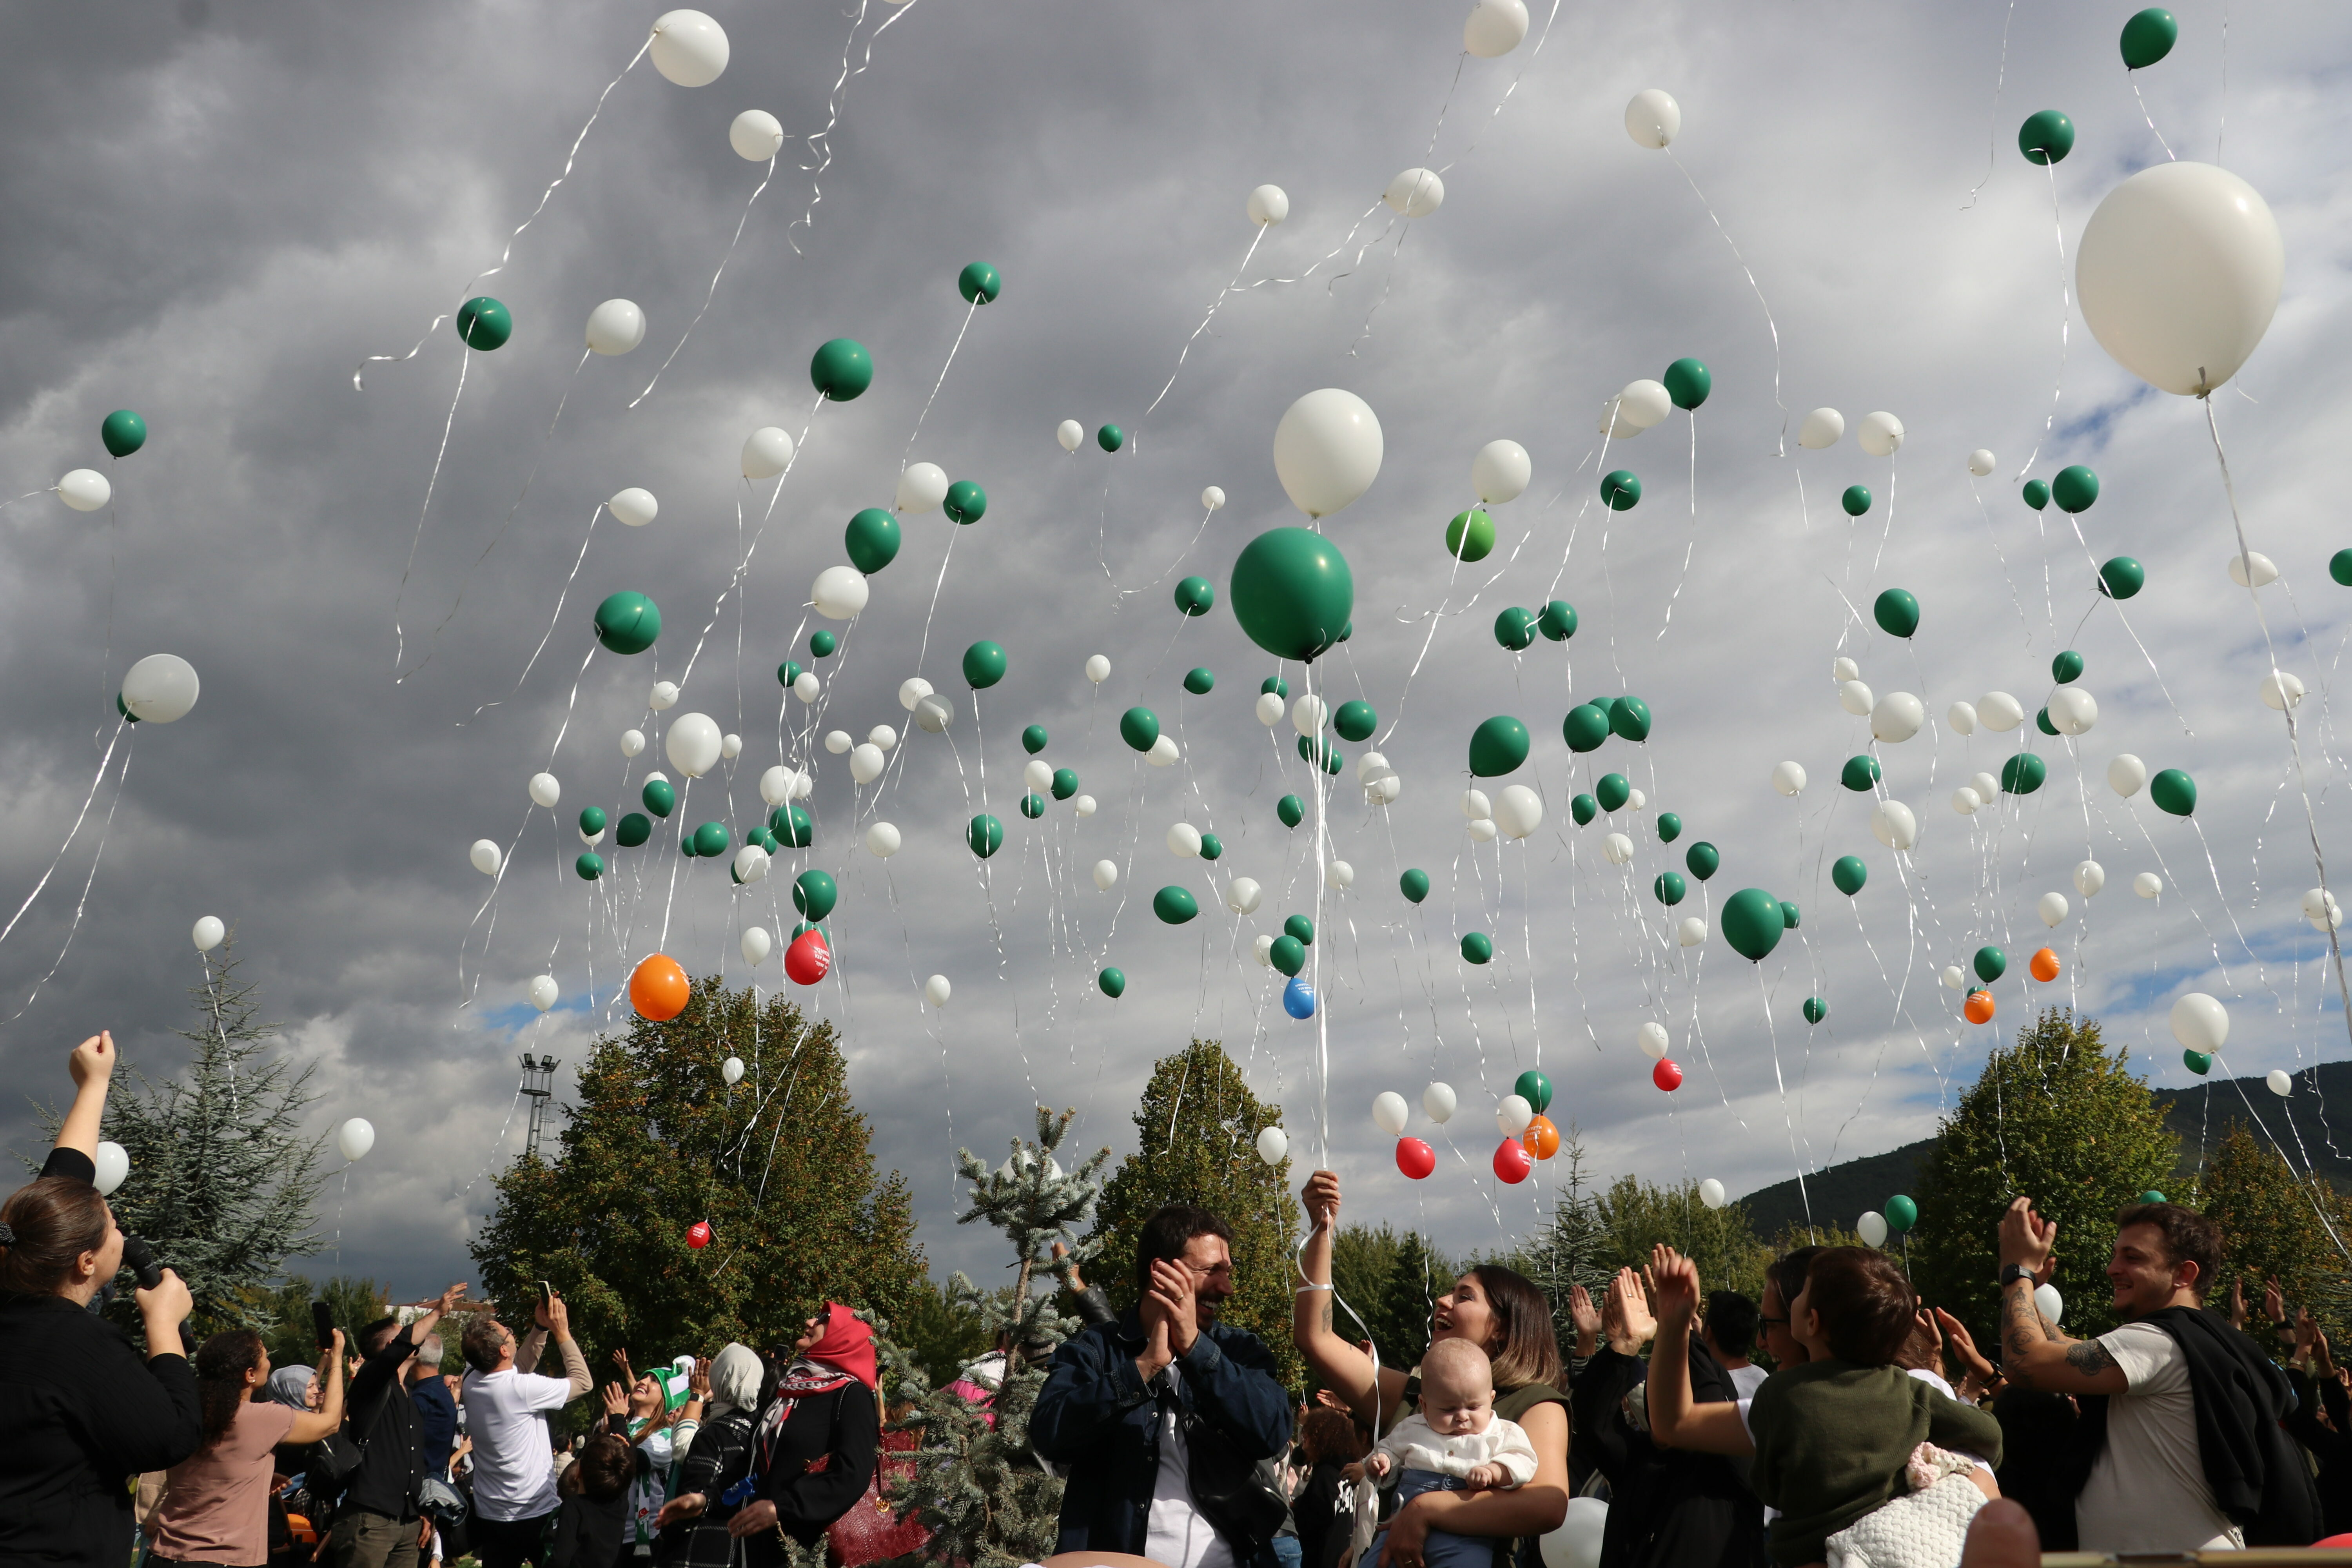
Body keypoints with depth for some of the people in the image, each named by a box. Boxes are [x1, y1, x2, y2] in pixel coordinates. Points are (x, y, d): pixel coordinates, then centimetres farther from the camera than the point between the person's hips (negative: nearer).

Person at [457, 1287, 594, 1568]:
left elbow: (518, 1367, 17)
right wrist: (562, 1333, -5)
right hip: (536, 1516, -6)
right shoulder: (521, 1389, -23)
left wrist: (541, 1328, 8)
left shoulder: (472, 1383, -2)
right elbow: (583, 1382, -9)